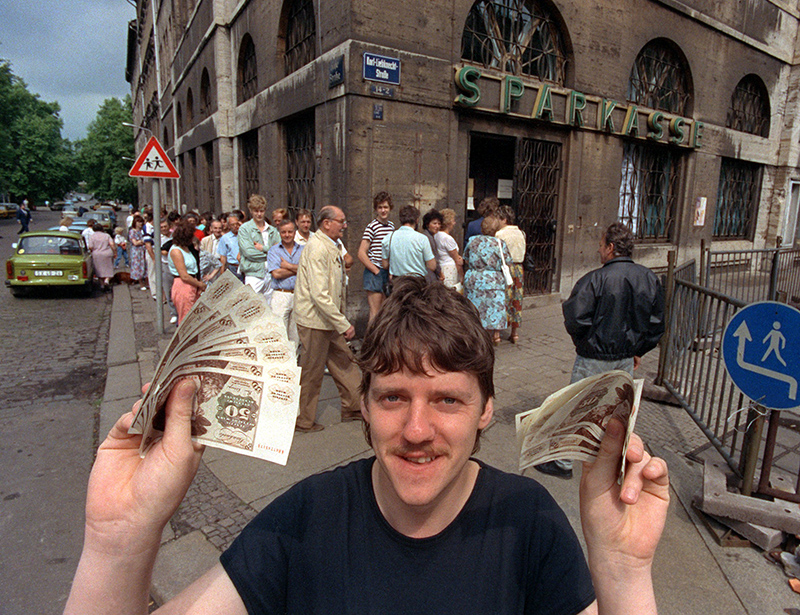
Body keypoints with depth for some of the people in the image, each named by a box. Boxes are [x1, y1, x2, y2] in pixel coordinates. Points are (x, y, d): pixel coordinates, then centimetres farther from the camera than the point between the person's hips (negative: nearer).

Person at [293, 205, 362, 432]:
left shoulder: (330, 247, 12)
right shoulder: (317, 248, -21)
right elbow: (319, 295, -28)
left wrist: (341, 322, 18)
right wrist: (344, 325, -25)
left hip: (328, 319, 10)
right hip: (314, 320, -10)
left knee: (344, 361, 16)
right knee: (311, 372, 3)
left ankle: (354, 407, 31)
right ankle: (303, 420, 19)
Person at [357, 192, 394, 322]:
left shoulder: (391, 225, 11)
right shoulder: (372, 227, -10)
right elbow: (361, 254, -13)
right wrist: (376, 271, -12)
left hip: (388, 273, 7)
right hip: (374, 272, -6)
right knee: (375, 312, -3)